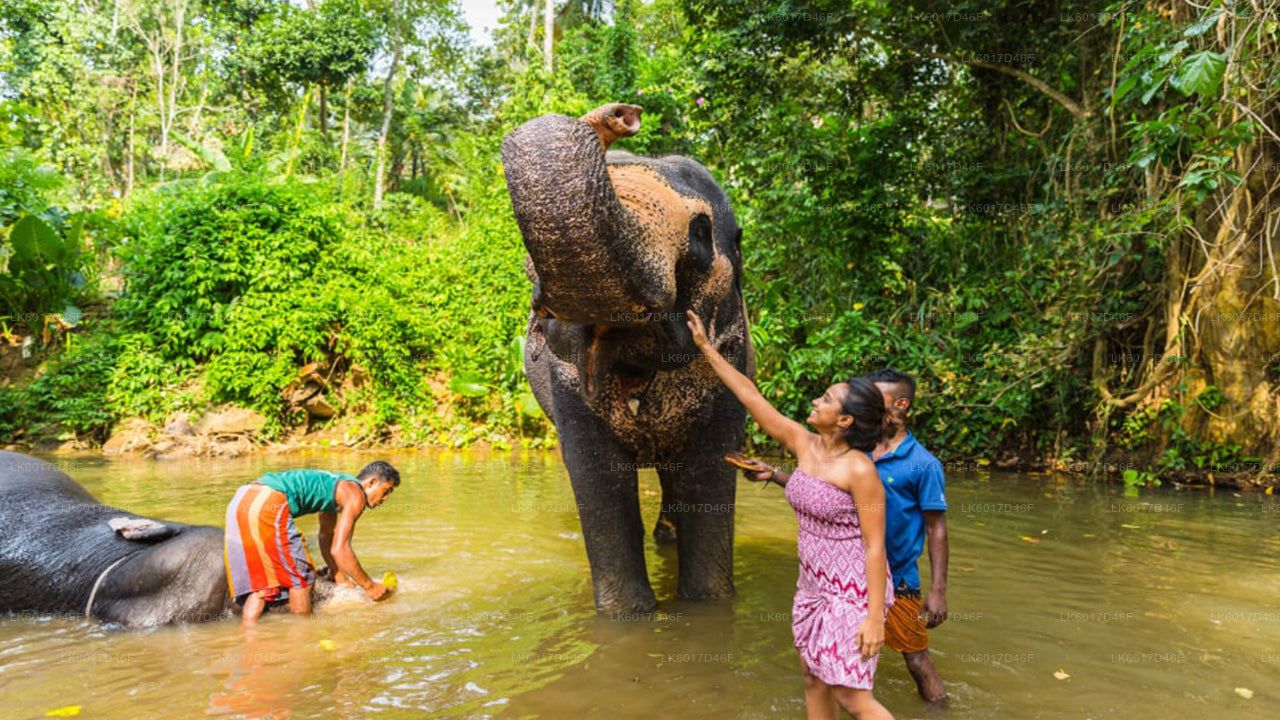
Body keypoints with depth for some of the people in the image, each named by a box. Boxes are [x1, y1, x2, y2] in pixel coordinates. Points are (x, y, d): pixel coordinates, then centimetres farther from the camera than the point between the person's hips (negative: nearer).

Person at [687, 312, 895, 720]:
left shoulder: (860, 470, -21)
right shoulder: (804, 443, -2)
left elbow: (875, 546, -19)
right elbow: (751, 397, 3)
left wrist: (875, 618, -20)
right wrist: (706, 349, 6)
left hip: (854, 591, -8)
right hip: (815, 585, 8)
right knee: (814, 678, 16)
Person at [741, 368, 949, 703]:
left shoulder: (923, 464, -12)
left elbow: (936, 530, -10)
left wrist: (938, 591, -13)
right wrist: (773, 474, -4)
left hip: (897, 580, -5)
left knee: (918, 662, 5)